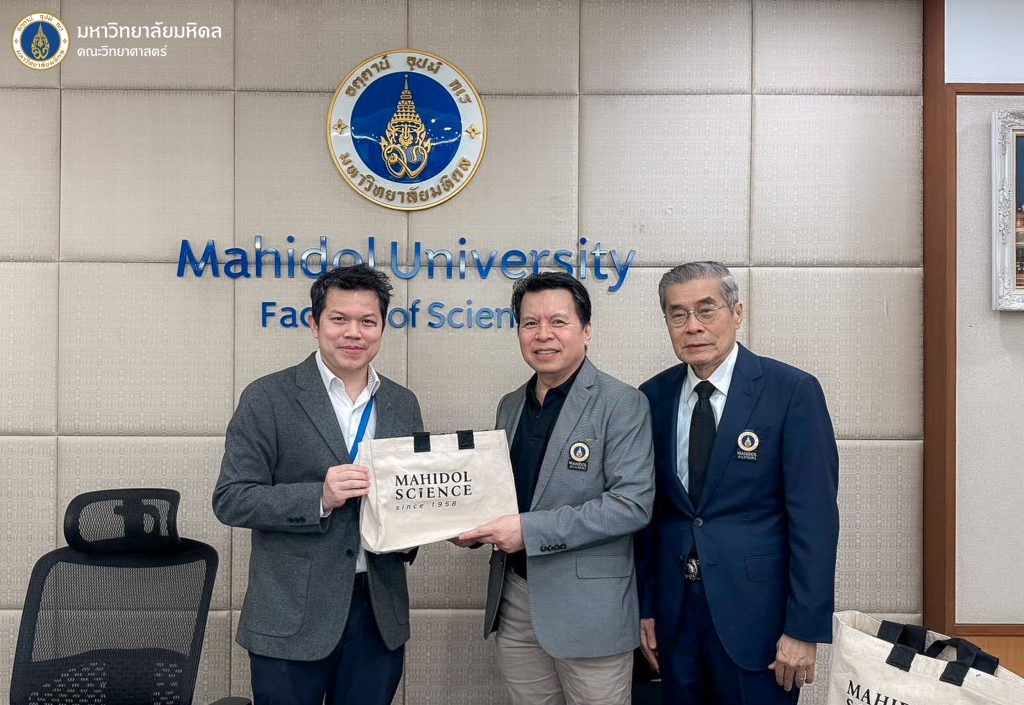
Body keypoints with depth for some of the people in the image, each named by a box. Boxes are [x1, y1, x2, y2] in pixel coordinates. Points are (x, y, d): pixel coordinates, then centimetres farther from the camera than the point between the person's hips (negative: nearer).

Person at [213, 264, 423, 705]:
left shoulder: (403, 405, 7)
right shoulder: (268, 399, -6)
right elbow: (230, 500, -9)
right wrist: (319, 497, -23)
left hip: (380, 613, 4)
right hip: (293, 615, -3)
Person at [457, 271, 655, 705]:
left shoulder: (622, 404, -10)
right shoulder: (510, 406, 10)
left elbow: (632, 503, -18)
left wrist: (529, 530, -22)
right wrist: (474, 527, -2)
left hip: (587, 607, -5)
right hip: (514, 600, 6)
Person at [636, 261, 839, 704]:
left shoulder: (792, 392, -10)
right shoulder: (653, 397, 2)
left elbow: (814, 517, -11)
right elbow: (646, 510, 6)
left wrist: (805, 629, -12)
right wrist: (644, 607, 6)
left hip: (757, 613, -3)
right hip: (675, 614, 4)